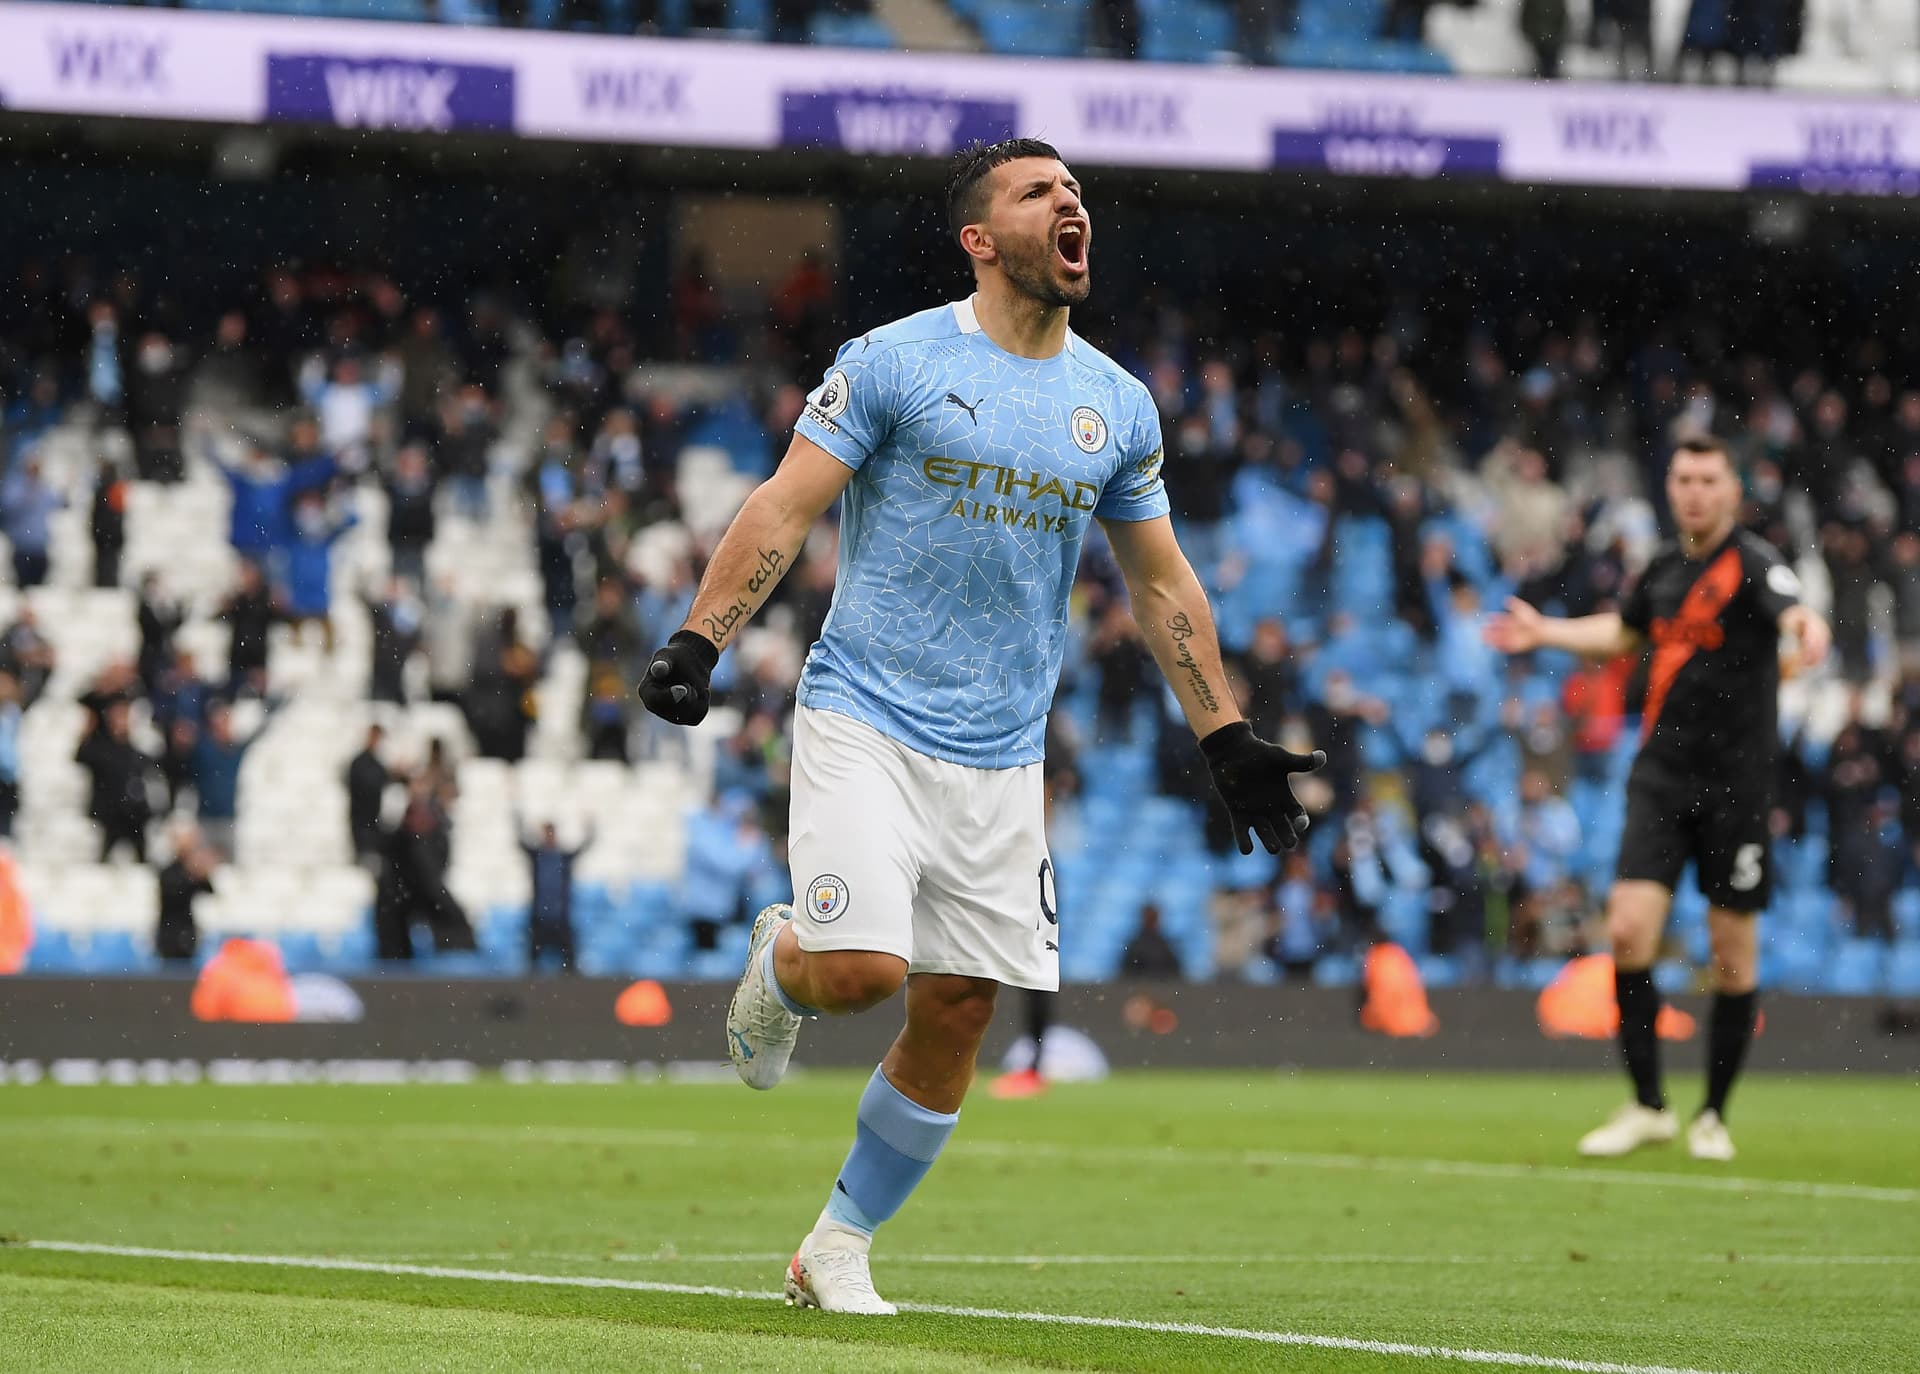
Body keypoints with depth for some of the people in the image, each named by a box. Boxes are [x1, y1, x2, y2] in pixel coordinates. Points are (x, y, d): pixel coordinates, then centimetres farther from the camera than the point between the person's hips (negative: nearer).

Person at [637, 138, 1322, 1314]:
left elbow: (1161, 580, 17)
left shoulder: (1118, 404, 9)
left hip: (1002, 756, 4)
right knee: (861, 971, -19)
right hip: (866, 721, -4)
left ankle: (841, 1247, 17)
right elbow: (785, 509, -6)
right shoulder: (895, 362, -4)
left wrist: (1228, 740, 13)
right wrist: (697, 646, -18)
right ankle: (780, 961, 19)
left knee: (960, 1009, 1)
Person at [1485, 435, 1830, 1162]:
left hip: (1736, 783, -4)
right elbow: (1624, 632, 31)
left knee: (1733, 950, 2)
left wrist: (1808, 629, -54)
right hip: (1661, 777, 4)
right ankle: (1647, 1107, 1)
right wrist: (1545, 632, 32)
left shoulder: (1753, 562, -9)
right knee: (1628, 927, -10)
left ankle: (1714, 1115, 18)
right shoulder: (1664, 570, 9)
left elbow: (1793, 611, -32)